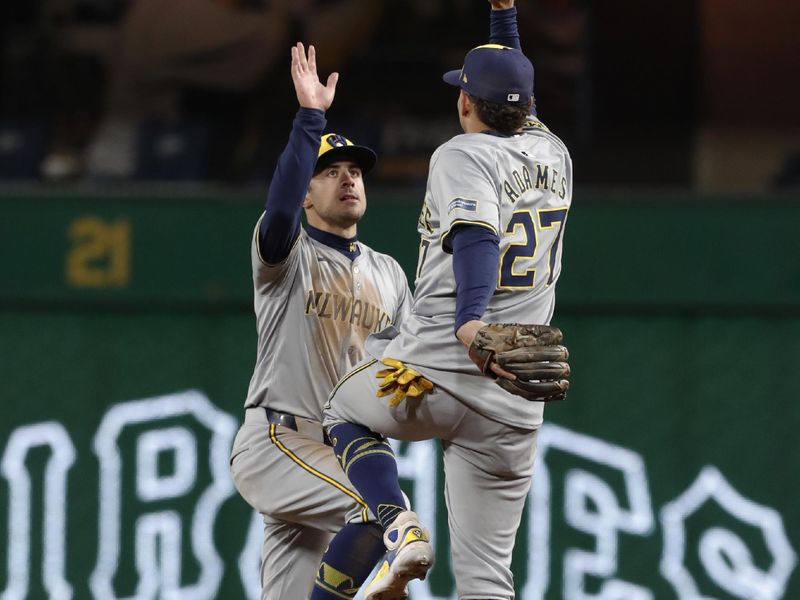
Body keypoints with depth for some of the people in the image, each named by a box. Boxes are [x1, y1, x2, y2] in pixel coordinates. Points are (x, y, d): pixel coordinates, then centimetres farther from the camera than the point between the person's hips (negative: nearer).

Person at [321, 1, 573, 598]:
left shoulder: (462, 156, -4)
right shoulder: (555, 157, 14)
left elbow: (477, 236, -25)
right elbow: (515, 101, 38)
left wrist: (469, 321, -39)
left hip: (432, 376, -5)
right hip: (514, 409, 5)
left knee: (344, 409, 28)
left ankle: (401, 529, 1)